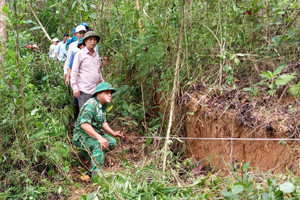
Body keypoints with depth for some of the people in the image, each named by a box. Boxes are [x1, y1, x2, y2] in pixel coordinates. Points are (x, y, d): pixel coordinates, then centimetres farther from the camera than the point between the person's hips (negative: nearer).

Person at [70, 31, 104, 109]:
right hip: (84, 90, -6)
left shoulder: (96, 55, 17)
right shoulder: (80, 54, -1)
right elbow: (74, 72, -4)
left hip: (95, 90, 6)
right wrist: (75, 87, -12)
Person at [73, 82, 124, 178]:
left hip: (95, 133, 10)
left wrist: (113, 133, 7)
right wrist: (99, 138, -38)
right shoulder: (91, 105, -22)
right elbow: (84, 124, -33)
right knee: (99, 145, -32)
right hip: (82, 135, -10)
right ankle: (96, 173, -35)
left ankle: (89, 153, 13)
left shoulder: (103, 106, 10)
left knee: (112, 143, 2)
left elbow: (103, 122, 21)